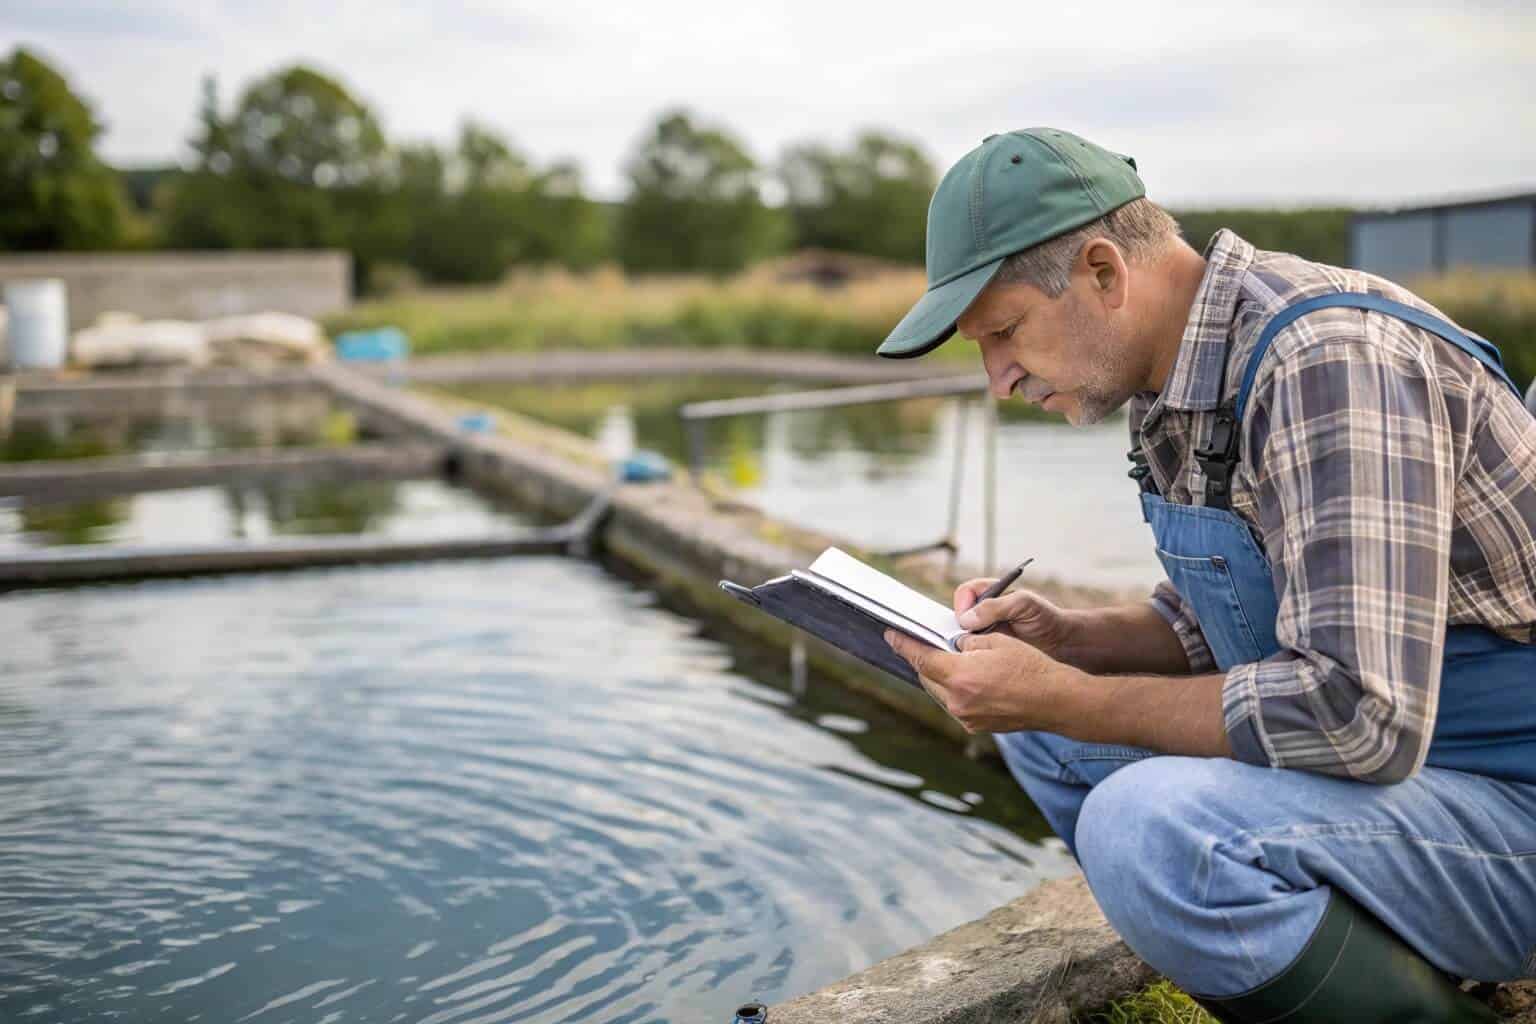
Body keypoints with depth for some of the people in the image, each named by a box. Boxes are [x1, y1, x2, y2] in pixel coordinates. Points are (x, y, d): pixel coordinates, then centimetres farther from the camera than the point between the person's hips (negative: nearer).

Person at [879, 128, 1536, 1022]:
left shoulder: (1330, 360, -25)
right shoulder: (1184, 375, 4)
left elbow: (1357, 714, -32)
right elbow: (1212, 626, 16)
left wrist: (1064, 699, -23)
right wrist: (1066, 638, -4)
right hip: (1391, 740, 9)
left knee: (1148, 830, -31)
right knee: (1042, 727, 8)